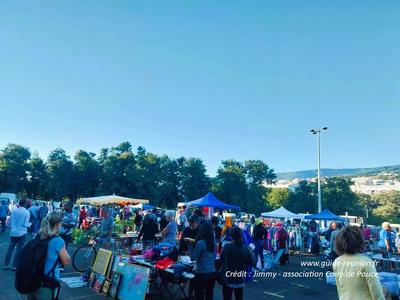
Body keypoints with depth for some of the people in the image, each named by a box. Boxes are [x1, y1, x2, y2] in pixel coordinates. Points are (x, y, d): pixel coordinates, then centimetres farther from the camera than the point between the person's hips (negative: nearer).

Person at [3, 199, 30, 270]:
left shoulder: (14, 211, 0)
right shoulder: (27, 212, -11)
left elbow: (11, 222, 4)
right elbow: (26, 225, -12)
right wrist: (30, 224, 8)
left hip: (13, 233, 4)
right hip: (22, 233, -4)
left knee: (10, 248, 13)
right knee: (18, 250, 5)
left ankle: (6, 265, 19)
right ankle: (14, 266, 9)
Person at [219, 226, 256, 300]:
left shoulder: (227, 247, -15)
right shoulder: (246, 248, -5)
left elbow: (222, 263, -17)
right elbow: (253, 263, 0)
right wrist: (251, 252, 13)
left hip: (228, 280, -3)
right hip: (240, 280, 3)